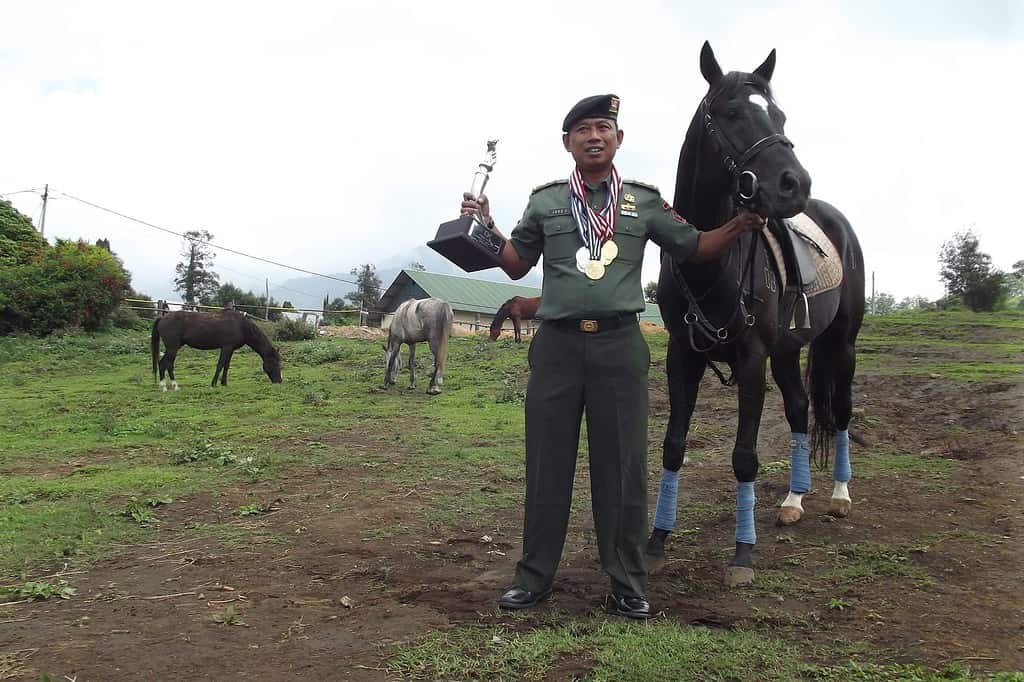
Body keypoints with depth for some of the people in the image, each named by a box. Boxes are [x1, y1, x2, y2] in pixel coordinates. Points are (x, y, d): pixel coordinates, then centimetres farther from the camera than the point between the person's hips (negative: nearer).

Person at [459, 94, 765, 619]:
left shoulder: (645, 201, 8)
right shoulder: (545, 201, 9)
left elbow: (694, 248, 15)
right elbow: (516, 265, 15)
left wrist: (740, 225, 0)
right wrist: (486, 226, 1)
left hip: (619, 344, 0)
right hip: (557, 344, 1)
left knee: (623, 467, 4)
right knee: (547, 463, 7)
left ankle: (628, 584, 17)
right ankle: (534, 576, 20)